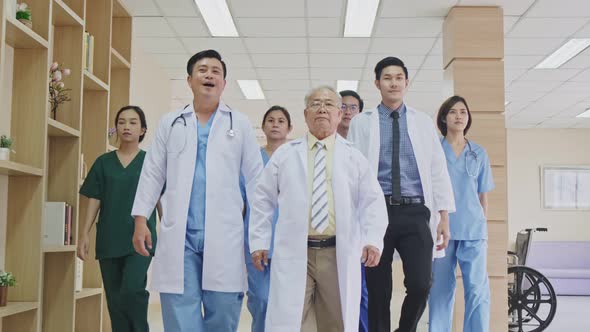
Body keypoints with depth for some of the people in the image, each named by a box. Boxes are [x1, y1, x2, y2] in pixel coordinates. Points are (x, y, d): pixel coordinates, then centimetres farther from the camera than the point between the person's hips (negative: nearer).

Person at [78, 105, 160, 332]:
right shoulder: (103, 162, 9)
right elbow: (94, 200, 8)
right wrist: (84, 234, 1)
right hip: (109, 239, 3)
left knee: (132, 290, -18)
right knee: (115, 298, 5)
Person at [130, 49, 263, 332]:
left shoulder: (240, 124, 9)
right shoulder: (170, 123, 13)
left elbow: (255, 178, 8)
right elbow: (152, 173, 12)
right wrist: (140, 219, 4)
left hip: (224, 235, 0)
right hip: (178, 234, 1)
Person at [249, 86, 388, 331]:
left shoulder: (354, 157, 9)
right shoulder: (285, 154, 9)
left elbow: (372, 201, 3)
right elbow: (263, 199, 10)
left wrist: (373, 240, -12)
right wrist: (259, 242, 3)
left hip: (339, 254, 1)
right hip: (294, 253, -1)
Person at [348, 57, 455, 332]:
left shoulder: (423, 122, 13)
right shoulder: (361, 123, 8)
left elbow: (438, 170, 10)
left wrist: (444, 216, 3)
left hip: (415, 212, 1)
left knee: (420, 285, -10)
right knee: (378, 291, 3)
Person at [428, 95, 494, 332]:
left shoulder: (479, 153, 11)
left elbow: (483, 196, 15)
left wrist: (483, 226, 11)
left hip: (473, 228, 1)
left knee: (478, 288, -6)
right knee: (440, 288, 4)